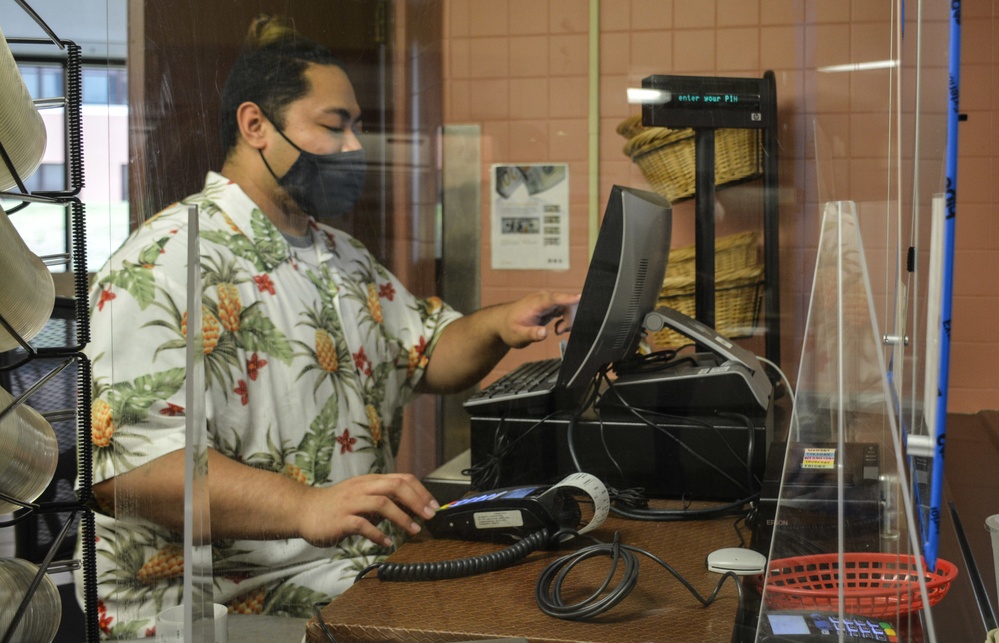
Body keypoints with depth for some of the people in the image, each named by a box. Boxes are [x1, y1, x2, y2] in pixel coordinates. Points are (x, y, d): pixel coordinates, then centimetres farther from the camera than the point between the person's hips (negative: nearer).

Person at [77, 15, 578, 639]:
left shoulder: (347, 258, 18)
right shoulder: (167, 263, -13)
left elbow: (427, 355, 25)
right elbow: (128, 459, -23)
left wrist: (497, 326, 2)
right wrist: (305, 507, -35)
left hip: (365, 568, 9)